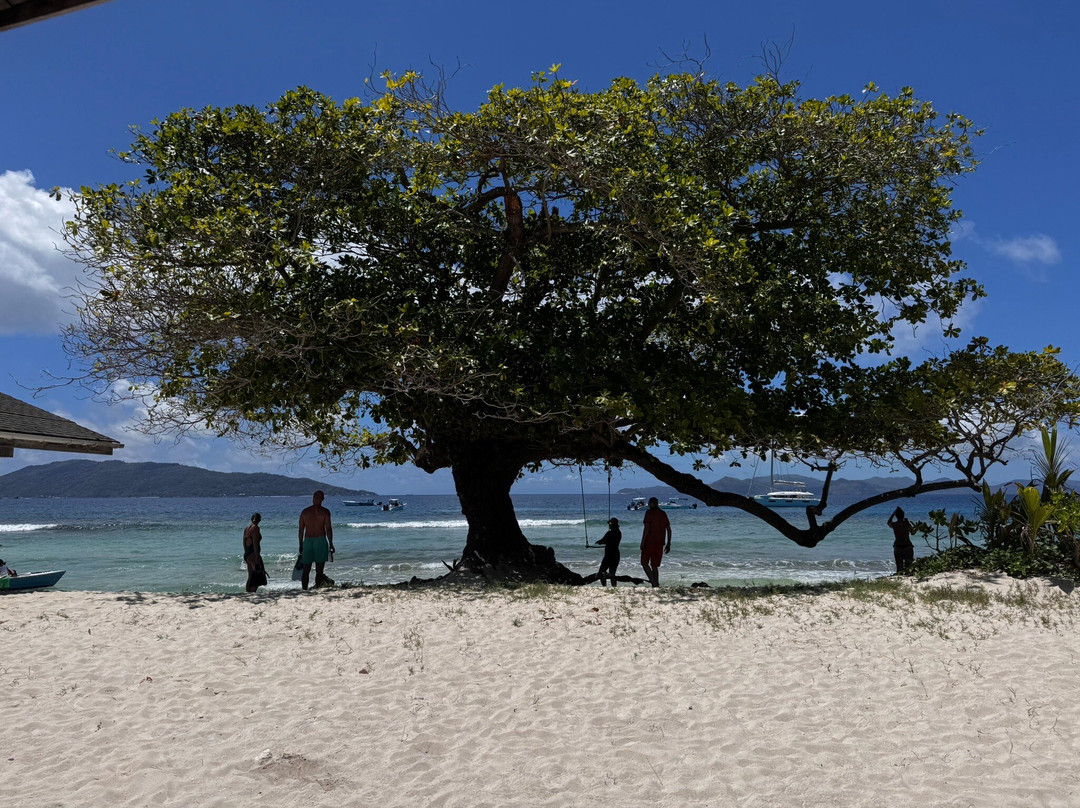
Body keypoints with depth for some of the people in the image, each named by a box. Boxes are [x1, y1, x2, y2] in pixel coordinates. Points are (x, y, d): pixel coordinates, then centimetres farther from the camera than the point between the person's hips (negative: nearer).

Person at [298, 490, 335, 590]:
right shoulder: (324, 512, -3)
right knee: (319, 570, 0)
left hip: (307, 541, 3)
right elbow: (328, 529, -6)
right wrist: (331, 544, 1)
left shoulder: (304, 511, 7)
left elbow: (301, 529, 8)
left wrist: (301, 545, 15)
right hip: (320, 540, -3)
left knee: (306, 570, 9)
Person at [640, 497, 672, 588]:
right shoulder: (663, 514, 13)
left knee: (644, 563, 4)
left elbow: (647, 528, -15)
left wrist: (642, 542, -13)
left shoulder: (649, 512, -6)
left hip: (649, 542, -6)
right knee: (655, 565, 12)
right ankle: (656, 586, 6)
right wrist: (668, 544, 16)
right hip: (660, 543, 6)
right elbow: (669, 529, 12)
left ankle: (654, 583, -12)